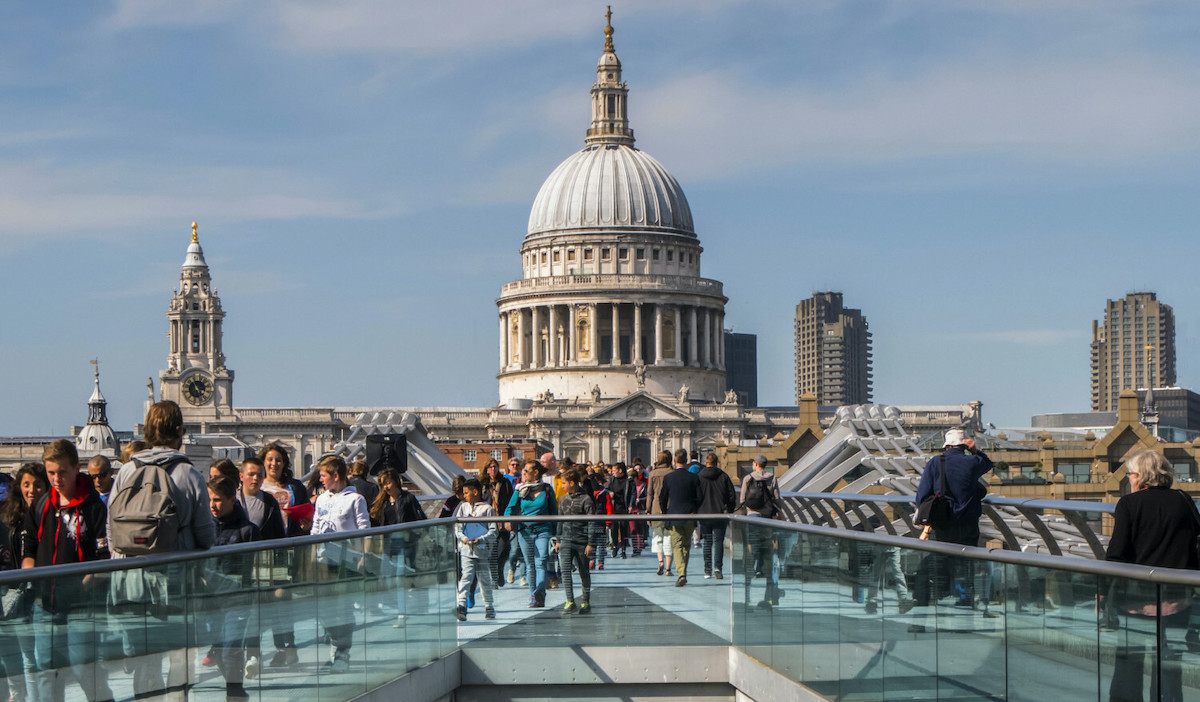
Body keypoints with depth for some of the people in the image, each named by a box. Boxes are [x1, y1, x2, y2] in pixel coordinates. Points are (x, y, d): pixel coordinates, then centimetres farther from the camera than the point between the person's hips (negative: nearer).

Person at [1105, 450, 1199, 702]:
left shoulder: (1129, 504, -7)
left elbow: (1117, 553, -10)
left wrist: (1103, 591, -3)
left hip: (1138, 594, -3)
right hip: (1177, 596, 3)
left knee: (1128, 659, 8)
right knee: (1170, 659, 9)